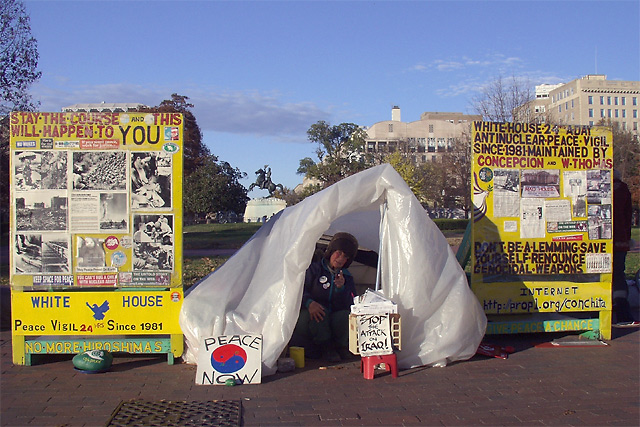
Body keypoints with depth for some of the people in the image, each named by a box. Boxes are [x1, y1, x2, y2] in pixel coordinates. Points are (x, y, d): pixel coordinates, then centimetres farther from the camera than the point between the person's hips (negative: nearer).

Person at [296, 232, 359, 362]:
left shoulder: (347, 277, 14)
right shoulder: (314, 269, 5)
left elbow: (348, 305, -1)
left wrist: (341, 288, -19)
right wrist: (309, 302, -29)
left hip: (335, 320, 3)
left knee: (345, 315, -30)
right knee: (320, 310, -35)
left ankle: (341, 346, -2)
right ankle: (325, 347, -18)